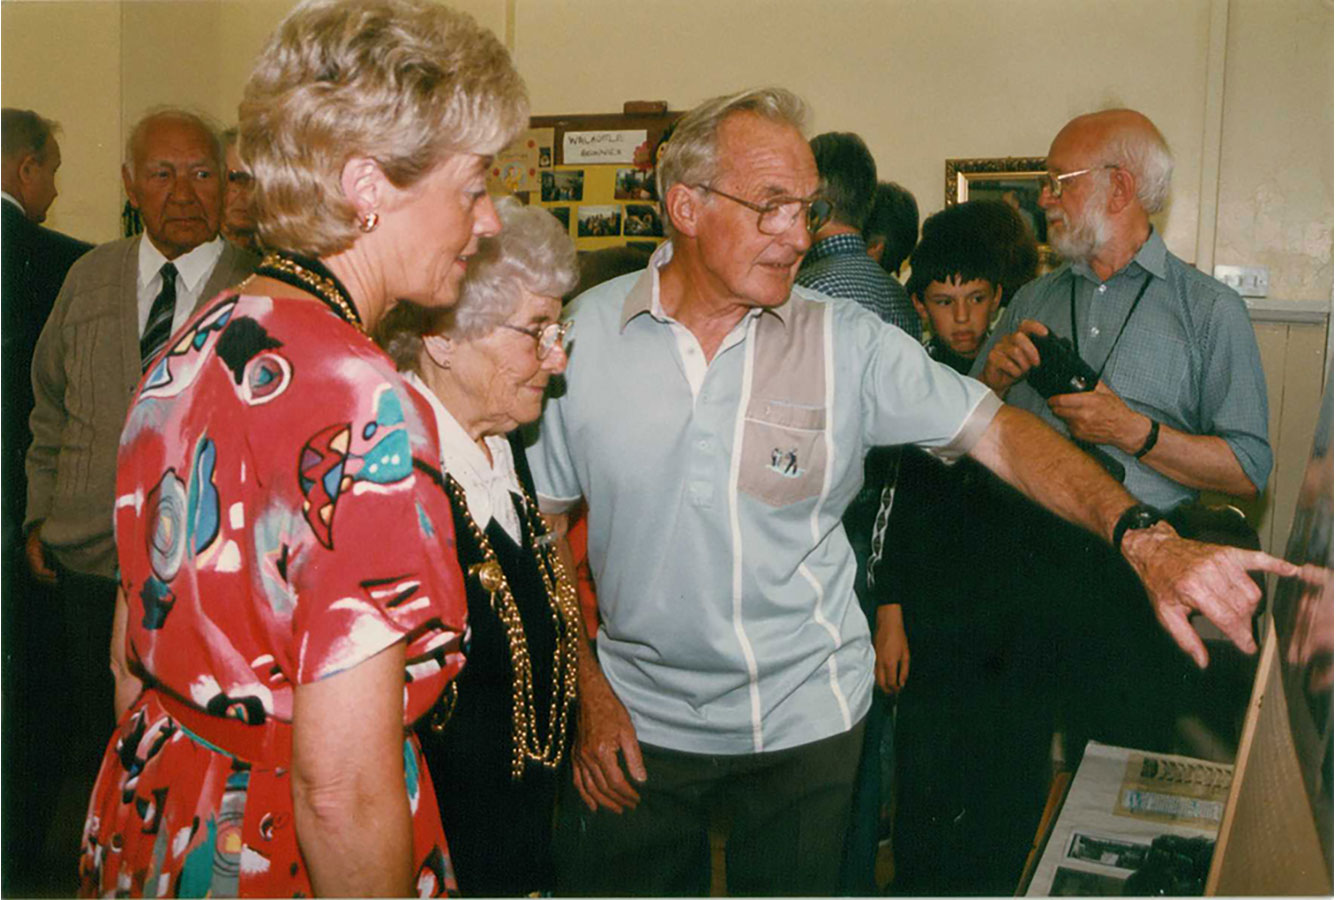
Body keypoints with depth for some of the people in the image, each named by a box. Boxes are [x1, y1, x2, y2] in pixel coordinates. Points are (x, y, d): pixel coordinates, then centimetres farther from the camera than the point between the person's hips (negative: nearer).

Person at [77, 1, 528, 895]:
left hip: (150, 813, 7)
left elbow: (133, 655, 9)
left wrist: (159, 801, 20)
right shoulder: (364, 404, -26)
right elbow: (342, 785, -27)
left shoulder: (189, 344, -1)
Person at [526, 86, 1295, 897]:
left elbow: (997, 431, -12)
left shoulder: (848, 343, -8)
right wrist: (586, 687, -5)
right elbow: (543, 520, -1)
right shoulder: (582, 332, -7)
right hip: (636, 721, 1)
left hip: (806, 717, 0)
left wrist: (1142, 538, -27)